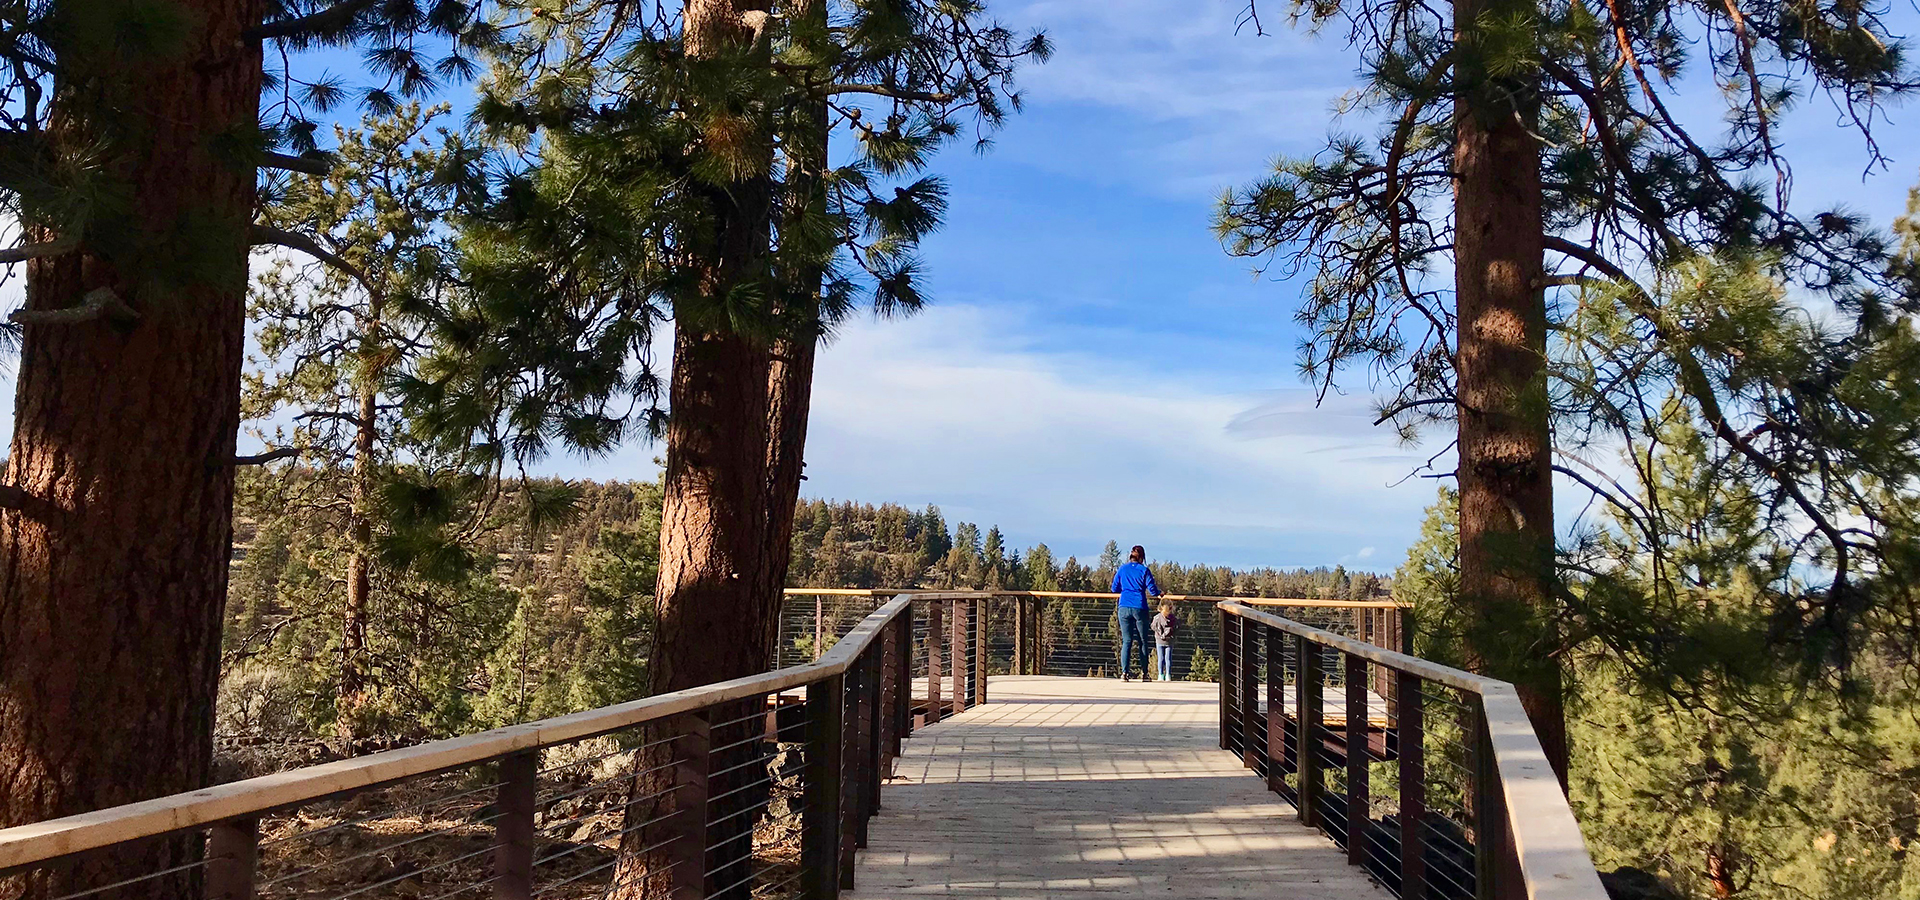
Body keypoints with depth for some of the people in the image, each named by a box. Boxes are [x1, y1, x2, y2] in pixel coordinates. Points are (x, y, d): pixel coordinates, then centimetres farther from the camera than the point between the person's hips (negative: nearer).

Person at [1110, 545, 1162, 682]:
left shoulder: (1122, 569, 8)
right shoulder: (1144, 570, 0)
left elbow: (1114, 589, 13)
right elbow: (1153, 591, -3)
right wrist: (1159, 593, 19)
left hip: (1124, 608, 2)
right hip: (1139, 608, -2)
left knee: (1126, 641, 3)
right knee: (1142, 641, 8)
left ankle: (1124, 672, -8)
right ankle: (1143, 673, 10)